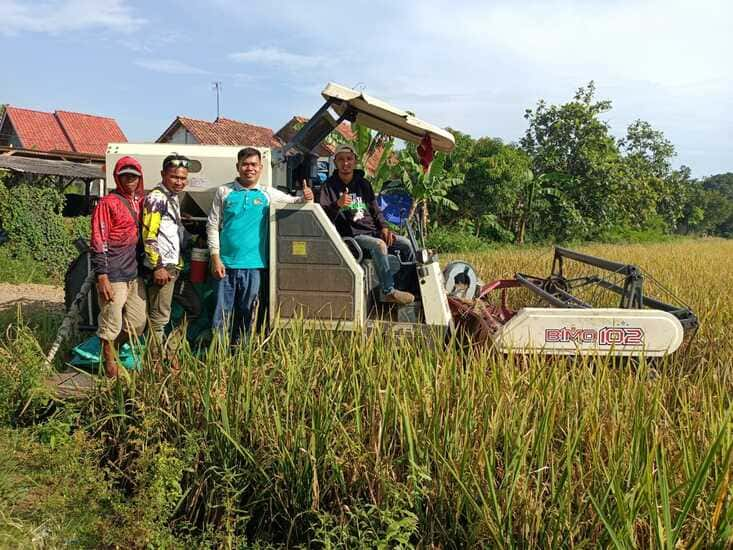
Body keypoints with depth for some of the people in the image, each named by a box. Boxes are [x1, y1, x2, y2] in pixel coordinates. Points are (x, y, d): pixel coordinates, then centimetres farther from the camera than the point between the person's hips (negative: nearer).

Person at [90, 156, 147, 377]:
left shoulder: (140, 200, 13)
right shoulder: (108, 203, -7)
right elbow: (98, 243, -11)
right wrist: (102, 277, -17)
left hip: (135, 275, 7)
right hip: (114, 277, -7)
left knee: (137, 324, 14)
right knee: (112, 325, 1)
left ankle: (115, 350, 33)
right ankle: (109, 362, 19)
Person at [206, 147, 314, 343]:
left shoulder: (268, 194, 7)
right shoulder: (224, 192, 5)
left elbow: (294, 202, 13)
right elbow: (213, 226, 4)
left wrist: (306, 198, -12)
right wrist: (215, 258, -4)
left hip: (254, 266, 1)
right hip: (226, 263, -1)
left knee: (246, 314, 10)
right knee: (222, 312, 1)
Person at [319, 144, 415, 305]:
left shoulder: (363, 183, 17)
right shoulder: (330, 186, 0)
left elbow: (375, 210, 22)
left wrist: (384, 227, 3)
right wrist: (337, 205, -29)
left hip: (372, 231, 6)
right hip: (351, 236, -6)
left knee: (405, 243, -4)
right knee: (379, 245, -33)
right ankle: (389, 292, -31)